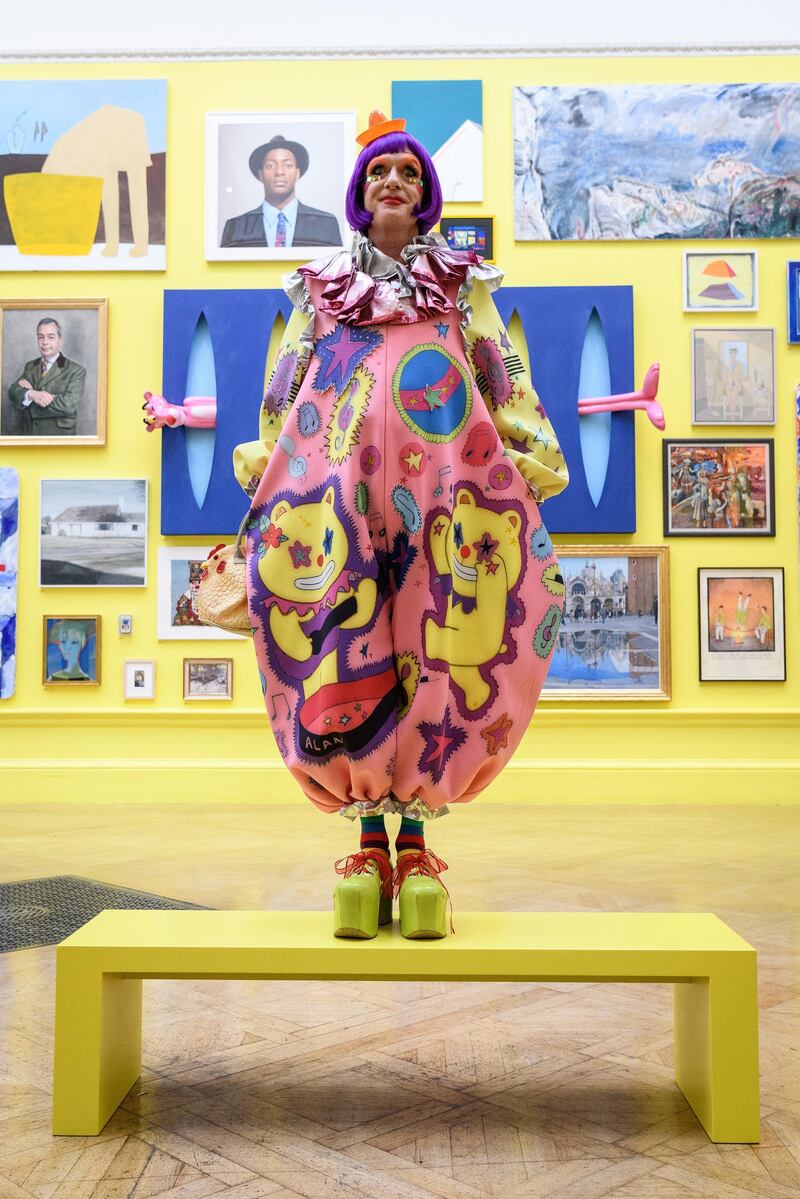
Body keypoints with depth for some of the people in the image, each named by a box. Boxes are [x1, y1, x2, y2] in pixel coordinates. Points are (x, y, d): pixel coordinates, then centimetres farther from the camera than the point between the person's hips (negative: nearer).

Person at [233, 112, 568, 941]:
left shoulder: (462, 282, 19)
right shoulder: (320, 284, 21)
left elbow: (503, 374, 13)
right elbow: (284, 384, 18)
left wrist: (529, 454, 2)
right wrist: (267, 465, 8)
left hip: (443, 477, 0)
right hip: (338, 479, 1)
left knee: (435, 653, -7)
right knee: (349, 652, -7)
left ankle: (417, 844, 0)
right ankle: (369, 842, 0)